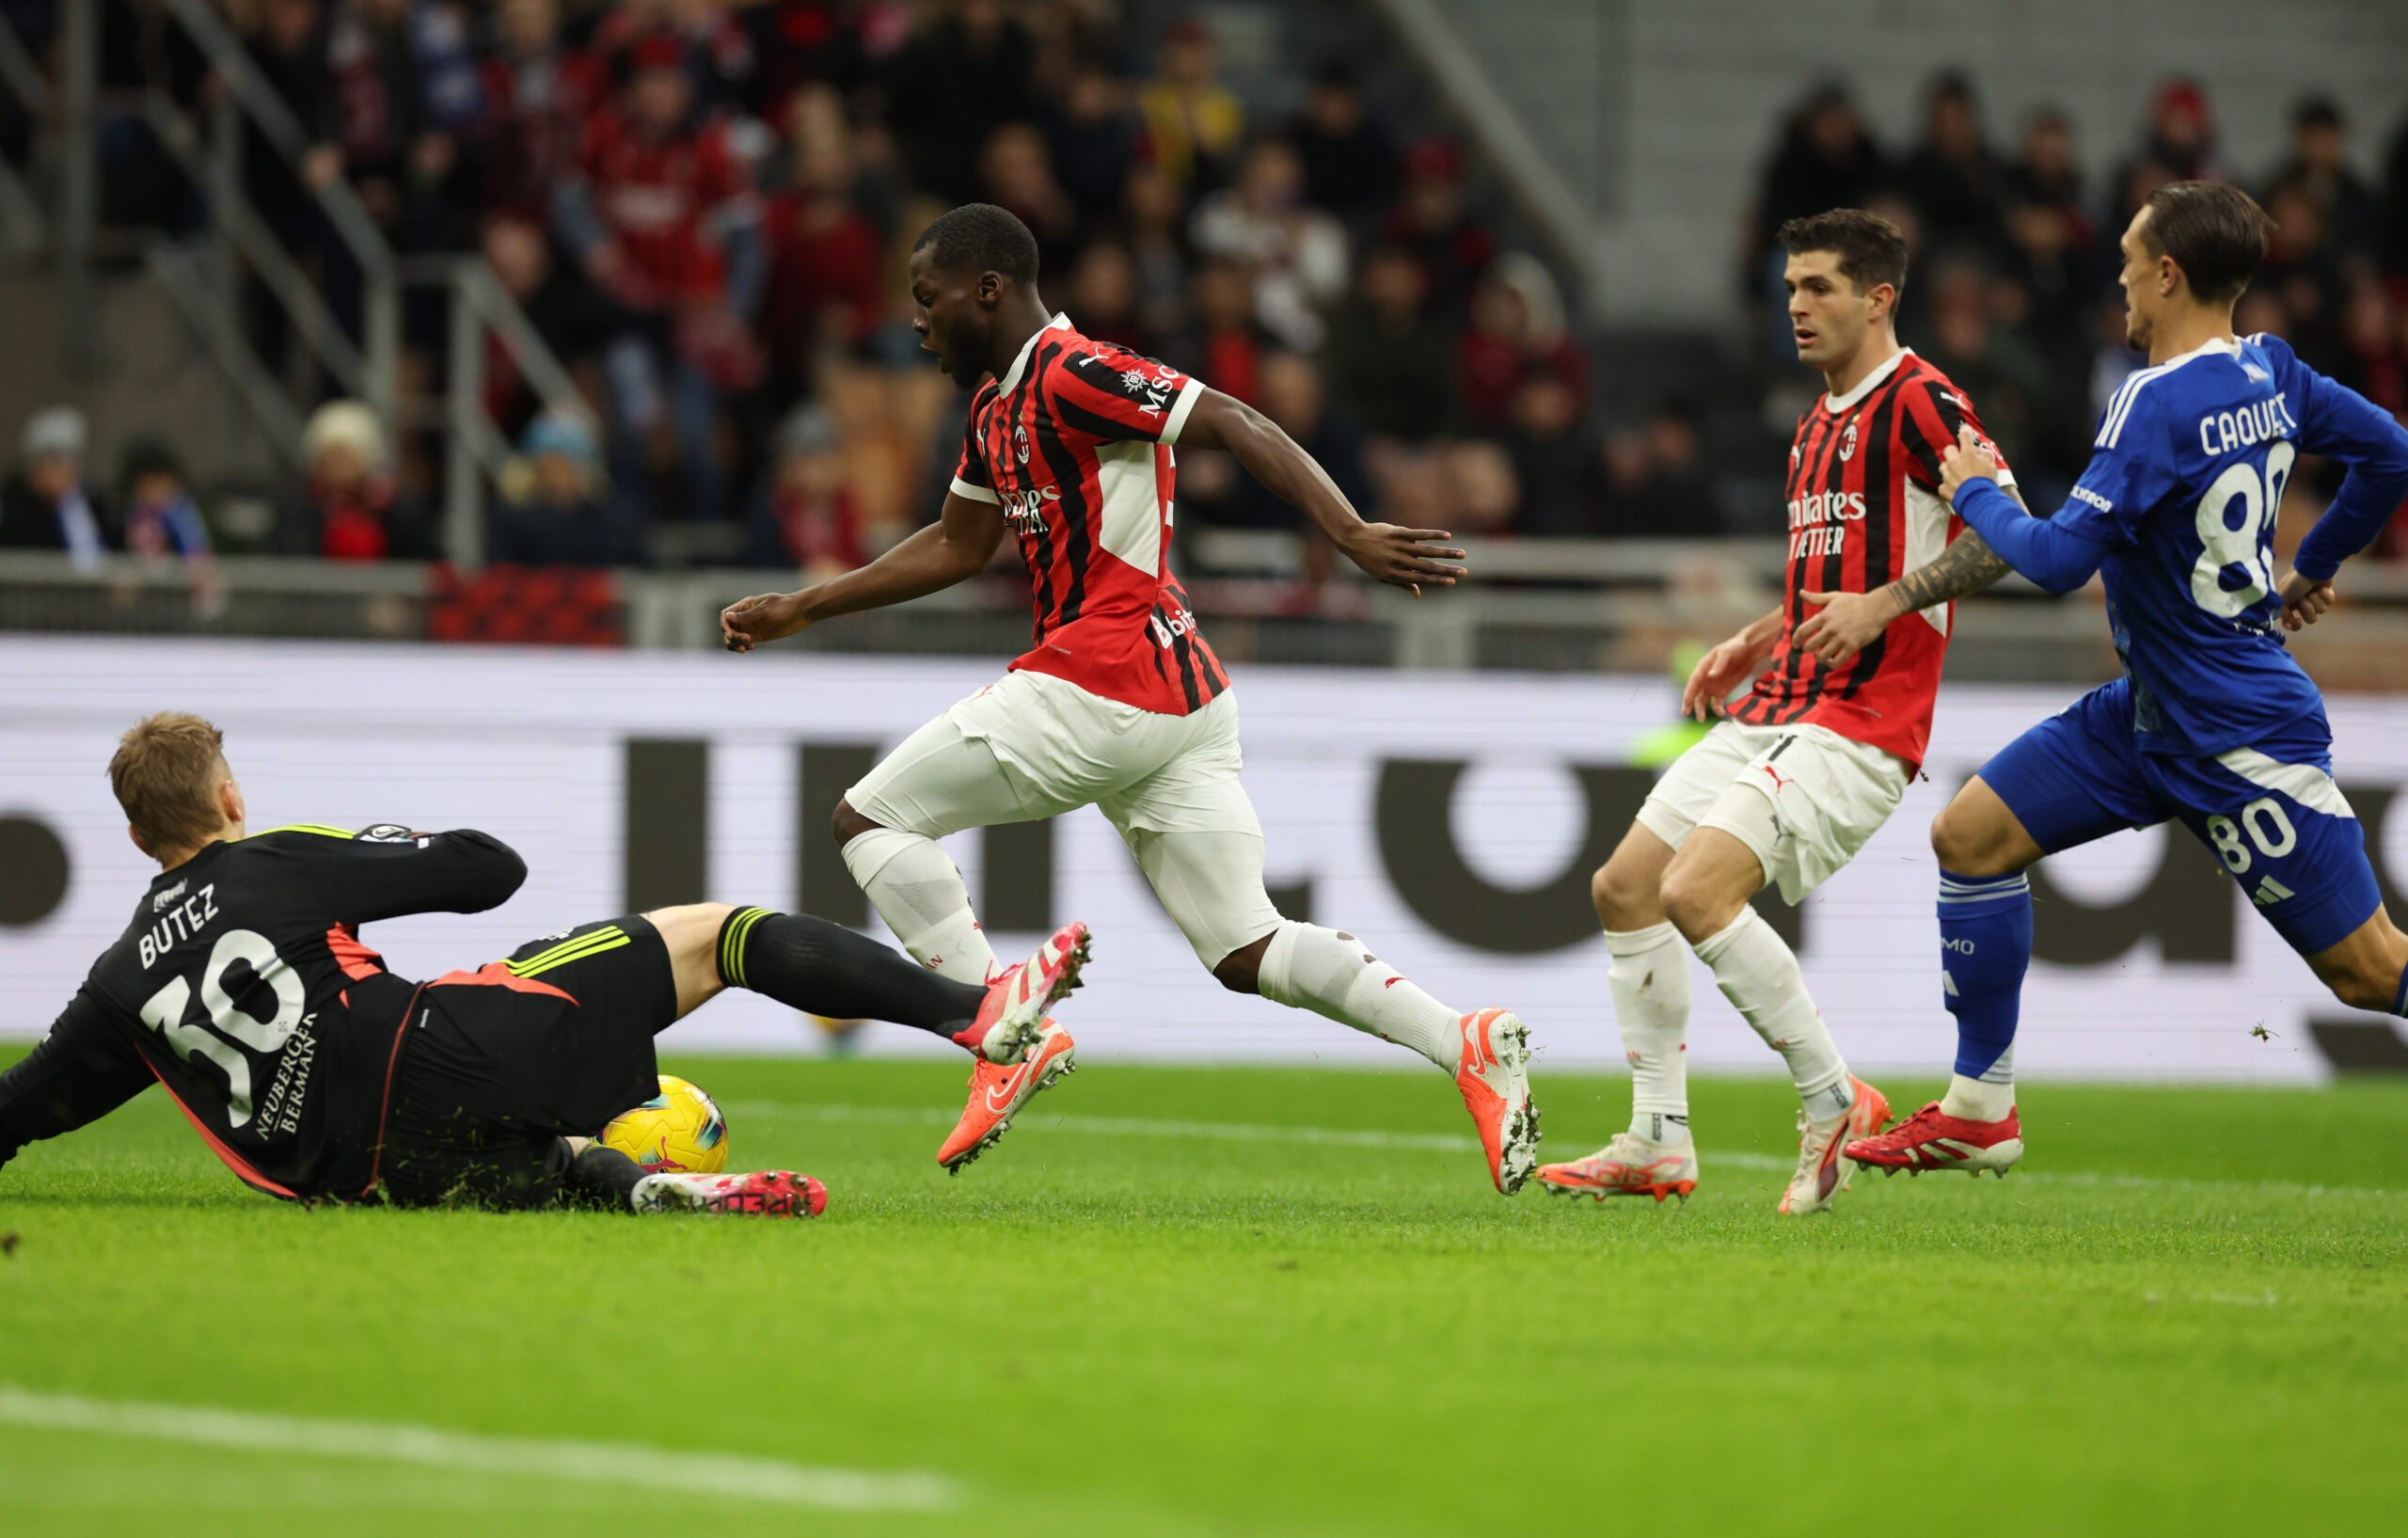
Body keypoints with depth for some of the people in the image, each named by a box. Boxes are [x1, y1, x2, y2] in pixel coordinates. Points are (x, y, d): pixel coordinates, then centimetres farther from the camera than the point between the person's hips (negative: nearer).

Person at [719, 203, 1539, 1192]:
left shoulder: (1071, 374, -10)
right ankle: (1469, 1046, -8)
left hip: (1103, 686, -10)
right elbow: (957, 547, 32)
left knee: (868, 819, 2)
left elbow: (1237, 429, -18)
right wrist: (803, 609, 34)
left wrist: (1350, 535, -29)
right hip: (1182, 701, 10)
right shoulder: (996, 405, 19)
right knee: (1245, 953, 6)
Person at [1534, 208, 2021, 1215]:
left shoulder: (1917, 403, -10)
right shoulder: (1818, 425, 19)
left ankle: (1832, 1102, -8)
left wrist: (1891, 601, -27)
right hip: (1777, 711, 10)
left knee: (1696, 892, -23)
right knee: (1626, 887, 6)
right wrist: (1754, 642, 19)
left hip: (1860, 721, -10)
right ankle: (1658, 1143, 11)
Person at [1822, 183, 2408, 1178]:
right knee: (1971, 834, 5)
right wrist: (2311, 568, 27)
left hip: (2242, 740, -10)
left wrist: (1977, 493, -7)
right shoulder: (2271, 372, 1)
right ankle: (1979, 1113, 11)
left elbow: (2057, 561, -26)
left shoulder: (2160, 404, -24)